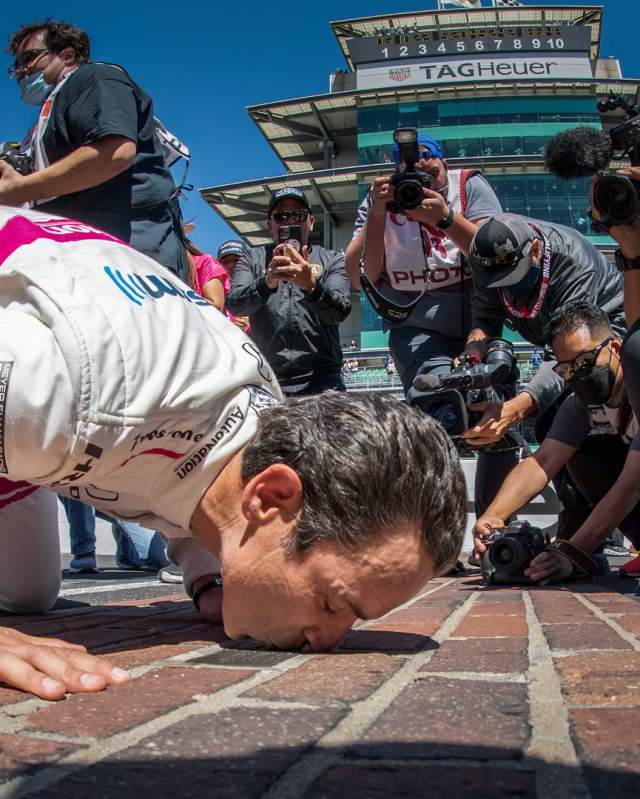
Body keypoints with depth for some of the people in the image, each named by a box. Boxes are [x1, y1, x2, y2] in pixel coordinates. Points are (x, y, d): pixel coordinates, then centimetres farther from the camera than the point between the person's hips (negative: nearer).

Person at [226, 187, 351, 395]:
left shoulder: (332, 259, 13)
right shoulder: (252, 259, 15)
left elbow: (340, 311, -4)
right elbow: (234, 304, -2)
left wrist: (311, 285, -24)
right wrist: (266, 283, -22)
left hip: (321, 379, 0)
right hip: (266, 379, 1)